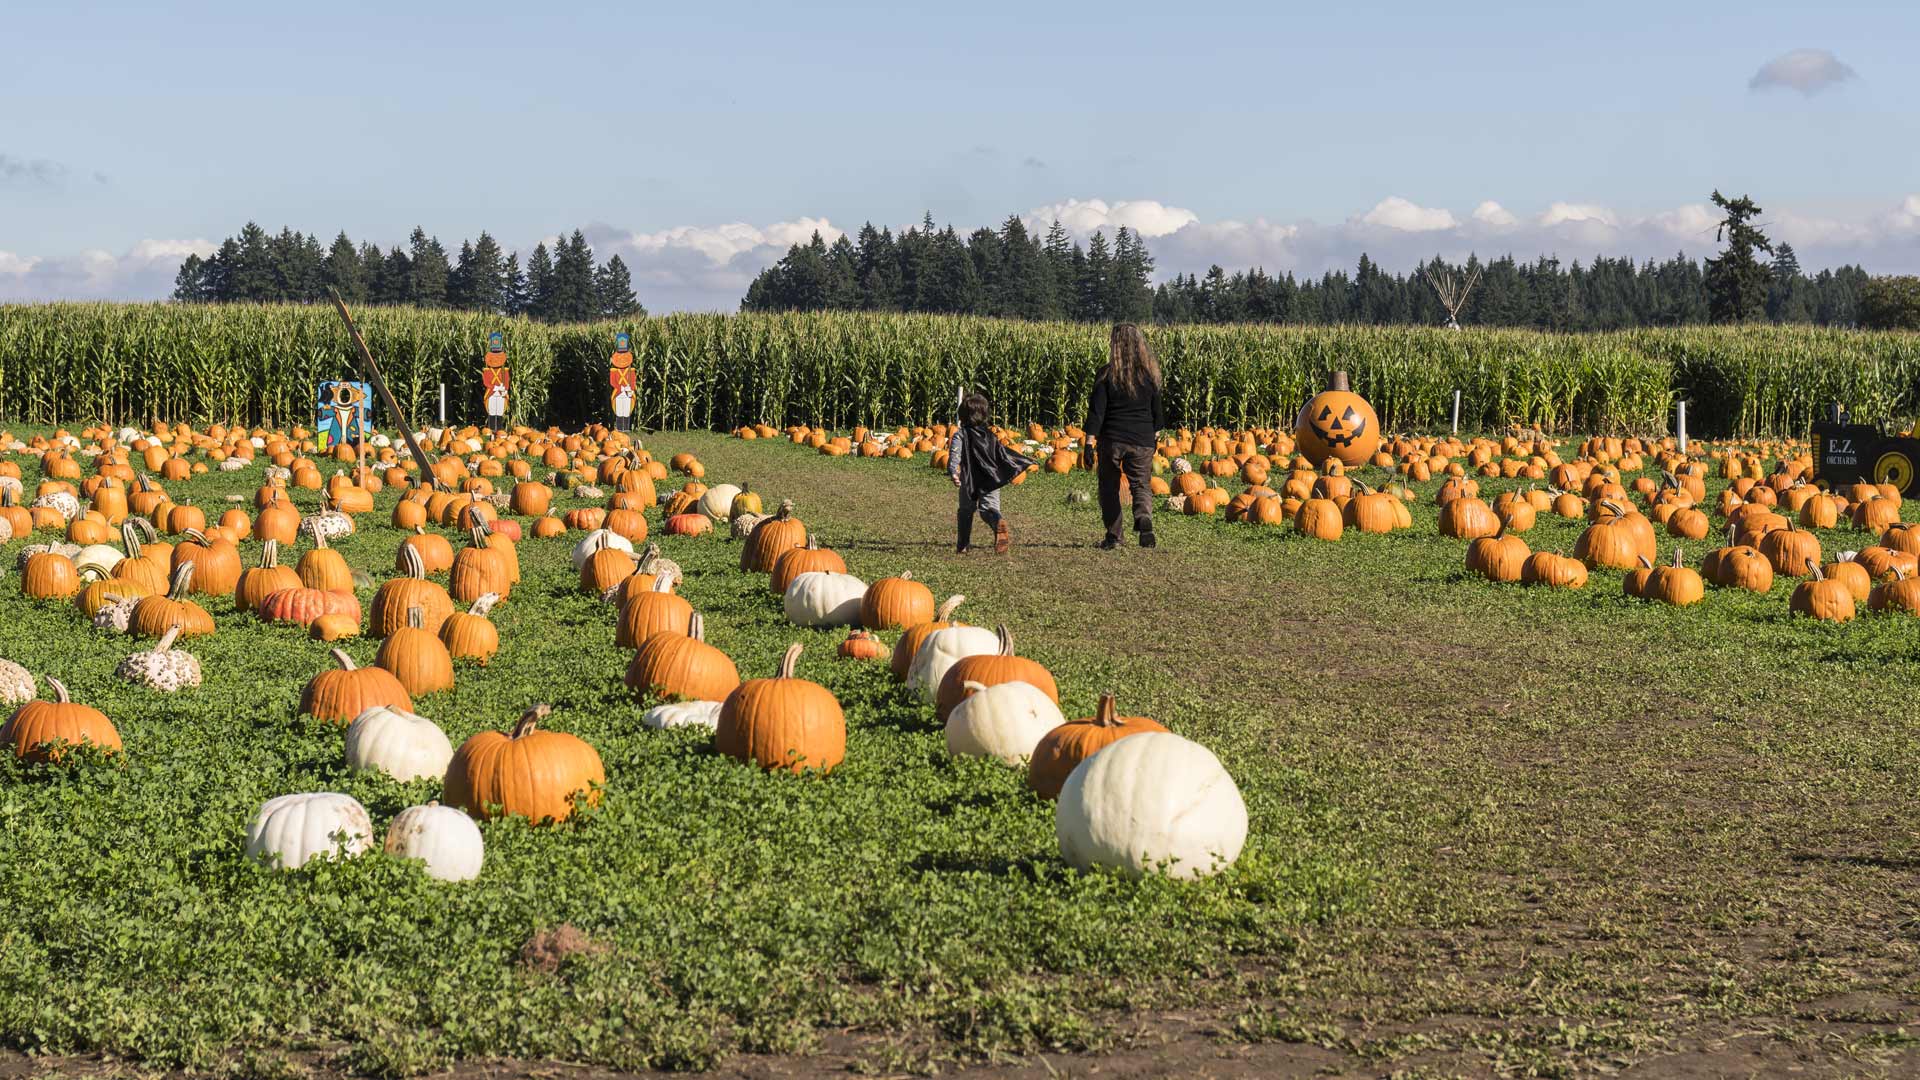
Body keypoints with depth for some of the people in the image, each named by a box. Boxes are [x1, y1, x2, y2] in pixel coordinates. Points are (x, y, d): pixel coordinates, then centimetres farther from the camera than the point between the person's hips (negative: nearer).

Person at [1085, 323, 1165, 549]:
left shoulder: (1107, 375, -7)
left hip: (1111, 439, -2)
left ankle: (1113, 536, 13)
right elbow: (1157, 410, 11)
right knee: (1141, 484, 7)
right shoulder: (1150, 375, 1)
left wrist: (1090, 441, -9)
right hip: (1142, 441, 2)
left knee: (1109, 486, 13)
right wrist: (1155, 434, 25)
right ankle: (1144, 518, -23)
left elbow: (1096, 410, -10)